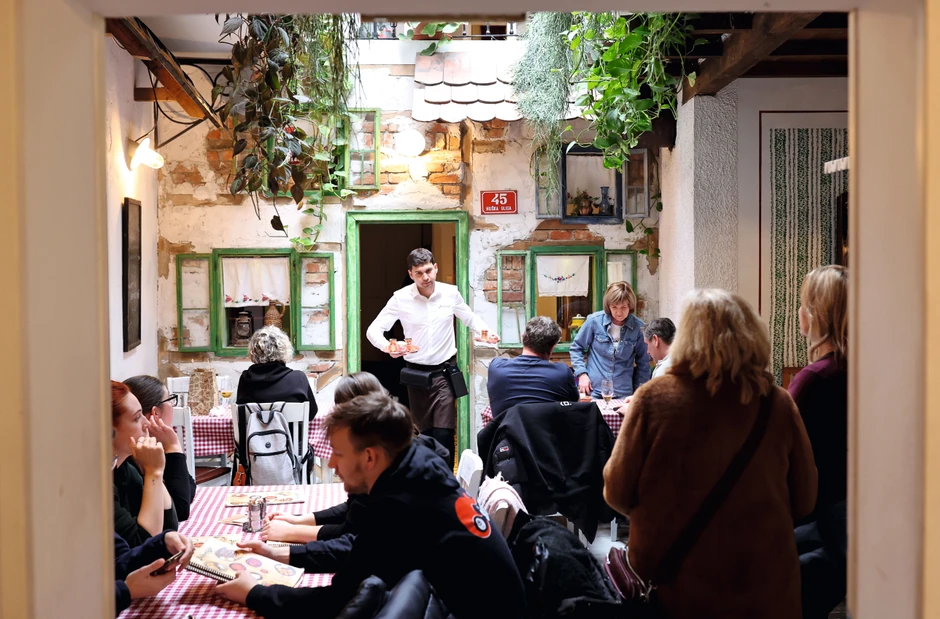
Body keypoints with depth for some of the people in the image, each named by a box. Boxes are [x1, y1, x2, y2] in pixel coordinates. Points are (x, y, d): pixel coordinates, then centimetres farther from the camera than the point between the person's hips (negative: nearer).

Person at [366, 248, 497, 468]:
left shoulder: (450, 293, -4)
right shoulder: (400, 298, -8)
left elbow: (470, 318, 13)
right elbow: (373, 329, -7)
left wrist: (486, 332, -9)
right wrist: (387, 346, -29)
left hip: (444, 370, -1)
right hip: (416, 372, 1)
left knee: (444, 433, -10)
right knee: (426, 432, 12)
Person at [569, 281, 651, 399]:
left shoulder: (638, 327, -5)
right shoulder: (594, 320, -7)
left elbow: (643, 363, 6)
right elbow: (576, 348, 5)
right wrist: (582, 373, -6)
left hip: (624, 394, 1)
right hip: (594, 391, -1)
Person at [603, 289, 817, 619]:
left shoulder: (654, 398, -13)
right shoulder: (777, 404, -9)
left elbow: (618, 492, -7)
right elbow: (804, 500, 3)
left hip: (672, 584, -1)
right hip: (762, 590, 2)